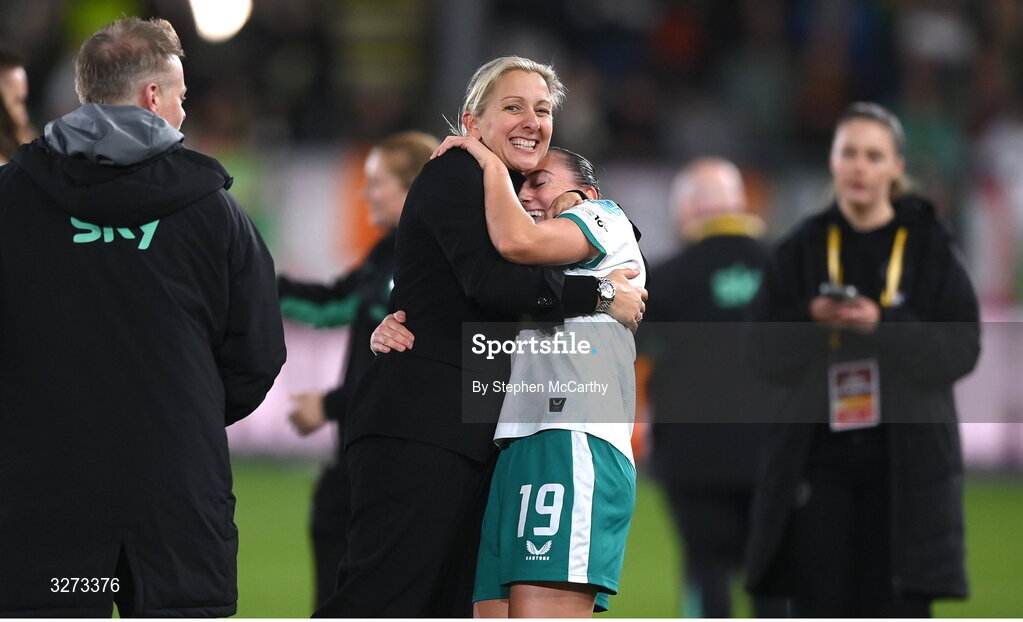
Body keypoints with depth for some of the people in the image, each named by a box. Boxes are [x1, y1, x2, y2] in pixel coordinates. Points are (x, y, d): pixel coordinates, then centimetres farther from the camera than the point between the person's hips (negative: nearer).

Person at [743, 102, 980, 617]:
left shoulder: (928, 247, 2)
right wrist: (809, 320, -16)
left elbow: (962, 348, -5)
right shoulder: (802, 250, 6)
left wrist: (885, 324, -19)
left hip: (906, 460, -1)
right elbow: (763, 353, 4)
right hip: (818, 454, 1)